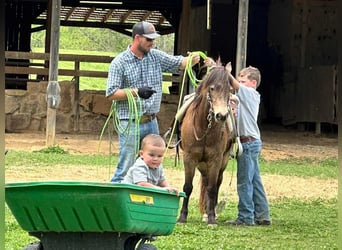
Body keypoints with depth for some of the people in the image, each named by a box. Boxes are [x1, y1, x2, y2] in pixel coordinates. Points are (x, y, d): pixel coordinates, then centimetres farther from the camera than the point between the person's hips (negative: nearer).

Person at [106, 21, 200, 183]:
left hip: (151, 122, 6)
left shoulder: (156, 56, 8)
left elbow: (179, 63, 8)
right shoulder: (119, 63, -7)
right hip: (130, 124, -6)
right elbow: (111, 94, -10)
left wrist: (192, 60, -15)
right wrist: (136, 92, -21)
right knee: (126, 168, -6)